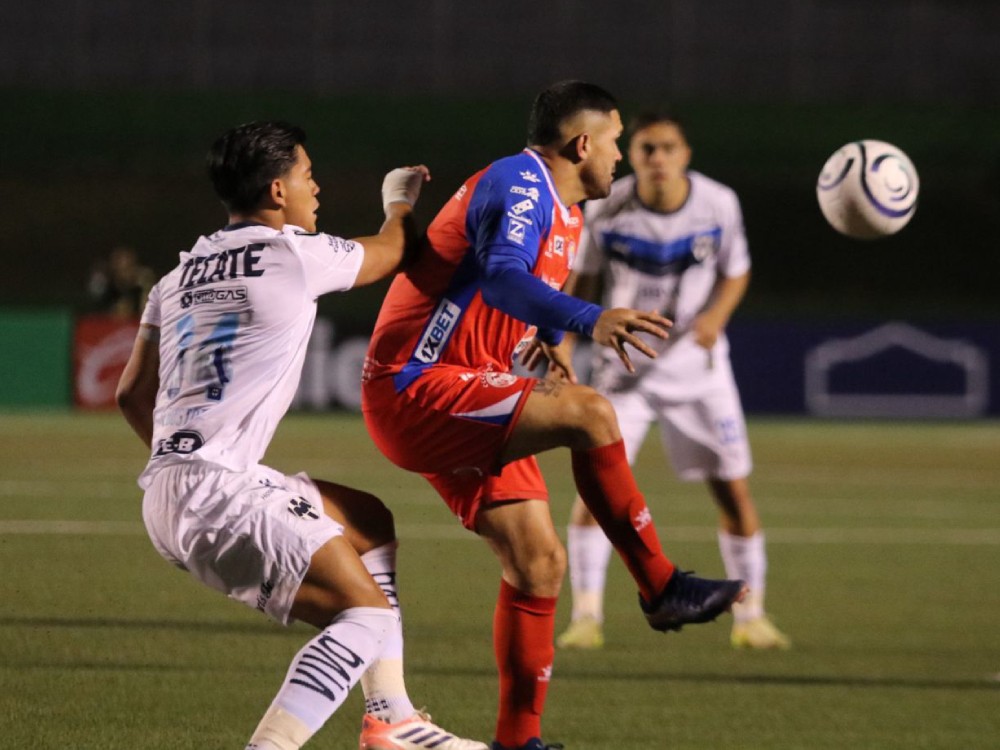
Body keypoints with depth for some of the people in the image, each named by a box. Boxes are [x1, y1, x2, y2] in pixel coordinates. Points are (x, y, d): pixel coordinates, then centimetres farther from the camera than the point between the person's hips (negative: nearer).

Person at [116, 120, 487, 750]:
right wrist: (402, 202, 37)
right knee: (367, 611, -12)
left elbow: (133, 395, 20)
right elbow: (393, 250, 16)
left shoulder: (181, 276, 18)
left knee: (369, 523, 24)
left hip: (171, 486, 9)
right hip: (217, 492, -9)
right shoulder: (296, 255, -4)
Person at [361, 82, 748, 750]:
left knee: (538, 562, 7)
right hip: (418, 393, -11)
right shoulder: (521, 182, -15)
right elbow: (502, 277, -36)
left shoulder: (567, 215, 17)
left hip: (457, 406, 11)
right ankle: (661, 589, -17)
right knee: (590, 414, -26)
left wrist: (549, 338, 19)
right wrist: (590, 319, -51)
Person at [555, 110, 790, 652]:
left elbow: (735, 272, 2)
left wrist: (716, 314, -17)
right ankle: (585, 616, -5)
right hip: (624, 363, -1)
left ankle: (750, 617, 11)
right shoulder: (605, 209, -12)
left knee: (733, 486, -2)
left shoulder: (718, 204, -11)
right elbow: (581, 279, 2)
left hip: (695, 360, 1)